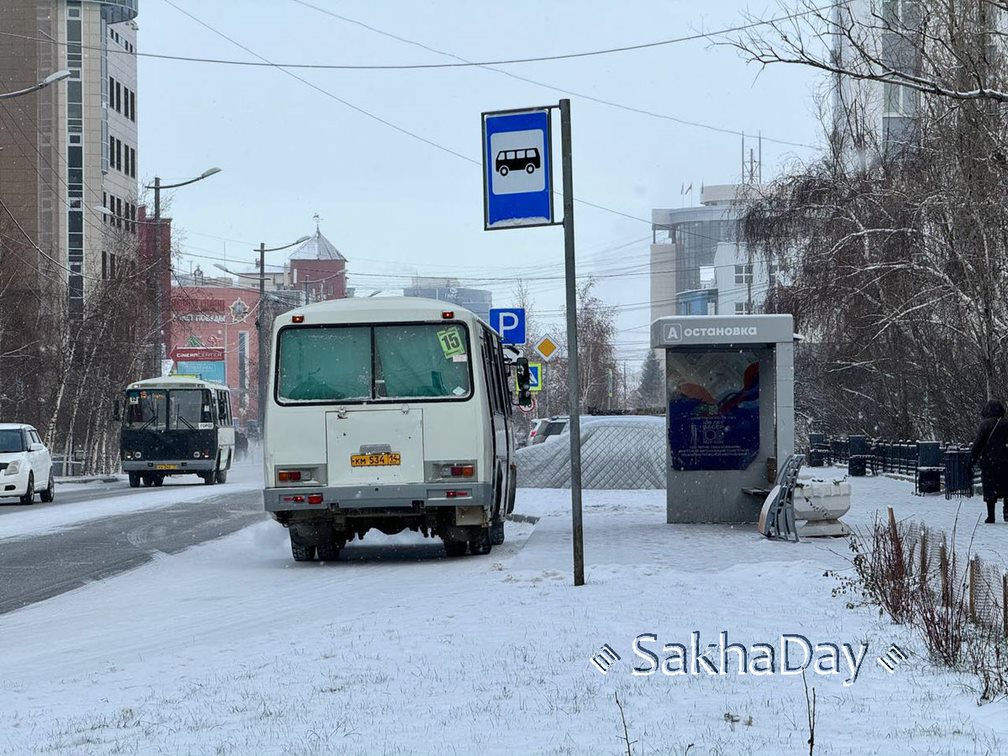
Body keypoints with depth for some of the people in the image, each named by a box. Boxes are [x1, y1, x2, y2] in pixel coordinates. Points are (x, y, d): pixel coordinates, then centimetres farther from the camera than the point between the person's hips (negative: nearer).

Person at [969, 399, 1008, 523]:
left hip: (988, 462, -2)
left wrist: (972, 459, -3)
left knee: (990, 489, 2)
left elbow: (978, 444, -9)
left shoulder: (984, 425, -7)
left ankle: (990, 516, -1)